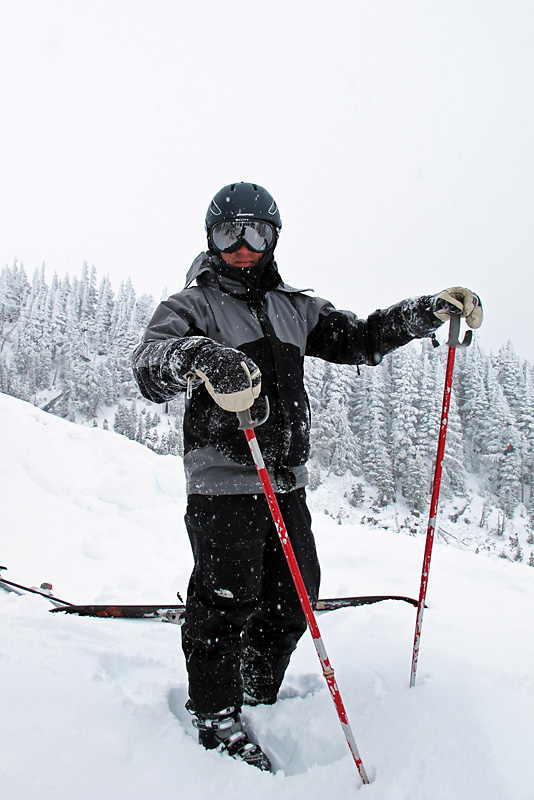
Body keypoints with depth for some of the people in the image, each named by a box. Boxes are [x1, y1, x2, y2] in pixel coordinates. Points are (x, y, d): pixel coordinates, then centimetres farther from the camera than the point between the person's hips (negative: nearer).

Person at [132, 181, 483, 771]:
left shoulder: (293, 308, 17)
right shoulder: (193, 303, 0)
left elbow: (356, 340, 20)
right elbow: (150, 363, -17)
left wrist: (428, 311, 7)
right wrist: (196, 357, -41)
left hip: (286, 481, 6)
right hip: (223, 479, -5)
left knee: (293, 595, 11)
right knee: (228, 601, -3)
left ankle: (257, 696, 34)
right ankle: (215, 717, 20)